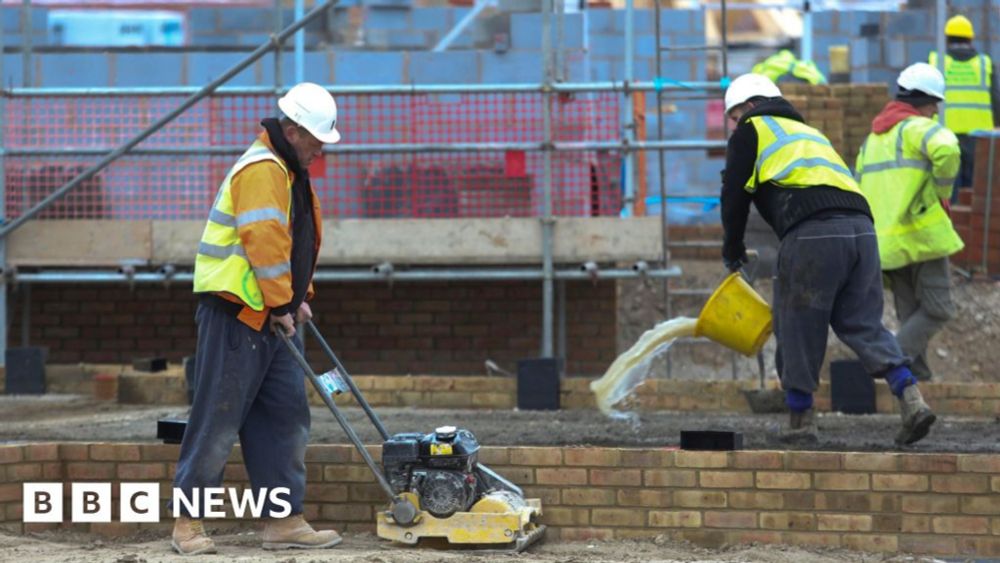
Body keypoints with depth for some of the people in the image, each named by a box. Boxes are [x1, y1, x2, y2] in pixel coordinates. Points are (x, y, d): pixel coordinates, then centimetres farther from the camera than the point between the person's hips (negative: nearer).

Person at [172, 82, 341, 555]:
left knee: (286, 419, 7)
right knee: (218, 418, -7)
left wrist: (299, 298, 17)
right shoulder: (262, 169, -15)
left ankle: (284, 521, 9)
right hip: (236, 313, -10)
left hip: (268, 319, 10)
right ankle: (187, 523, -1)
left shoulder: (291, 171, 19)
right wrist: (281, 304, -18)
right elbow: (264, 241, -23)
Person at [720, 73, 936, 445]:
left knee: (797, 327, 5)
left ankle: (801, 419, 10)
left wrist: (733, 251, 25)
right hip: (861, 228, 7)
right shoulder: (809, 132, 36)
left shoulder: (752, 131, 16)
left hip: (813, 233, -7)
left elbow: (735, 195, 11)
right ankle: (911, 398, -8)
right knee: (863, 324, 9)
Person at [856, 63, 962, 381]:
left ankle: (919, 376, 6)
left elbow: (859, 190, 22)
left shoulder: (873, 138, 22)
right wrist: (943, 192, -12)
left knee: (912, 316, 12)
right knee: (938, 310, -4)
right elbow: (946, 150, -27)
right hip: (921, 233, -8)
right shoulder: (917, 127, -5)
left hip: (886, 243, 8)